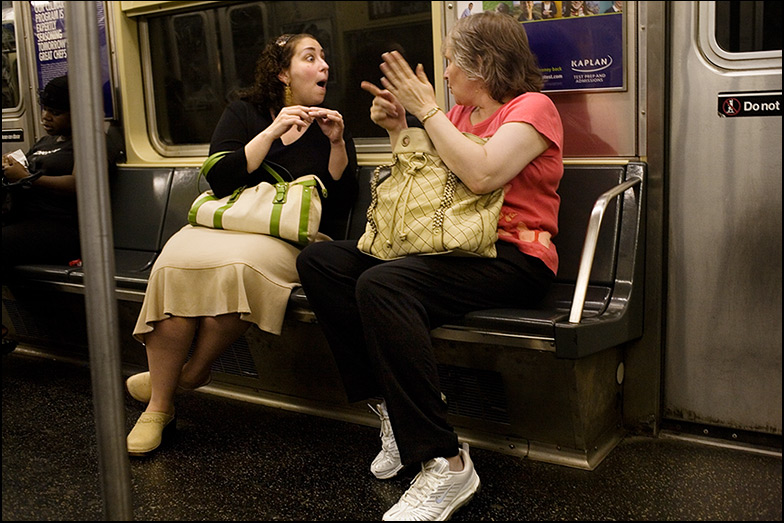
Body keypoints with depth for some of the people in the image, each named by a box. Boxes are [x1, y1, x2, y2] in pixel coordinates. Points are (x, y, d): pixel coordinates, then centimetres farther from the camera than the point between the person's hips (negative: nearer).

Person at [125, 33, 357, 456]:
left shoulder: (328, 123, 14)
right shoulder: (244, 113, 12)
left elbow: (341, 204, 6)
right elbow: (220, 182, -4)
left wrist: (337, 143, -6)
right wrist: (272, 132, -10)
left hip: (290, 240, -1)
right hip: (227, 225, 1)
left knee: (239, 263, -37)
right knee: (176, 262, -32)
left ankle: (192, 372, -15)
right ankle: (158, 407, -19)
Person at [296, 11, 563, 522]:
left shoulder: (533, 107, -3)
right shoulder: (460, 112, 20)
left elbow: (482, 175, -20)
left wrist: (428, 109, -11)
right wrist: (398, 129, 12)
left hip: (512, 258, -8)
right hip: (449, 248, 9)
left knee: (382, 284, -34)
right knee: (319, 260, -6)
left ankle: (446, 464, -29)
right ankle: (395, 408, -11)